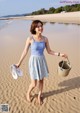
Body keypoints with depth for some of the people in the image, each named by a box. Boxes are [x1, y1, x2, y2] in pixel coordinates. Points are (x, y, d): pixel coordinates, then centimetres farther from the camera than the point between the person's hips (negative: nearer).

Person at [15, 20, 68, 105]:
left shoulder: (45, 39, -2)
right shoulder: (30, 39, -14)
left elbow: (49, 51, 4)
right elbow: (25, 51, -5)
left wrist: (59, 54, -7)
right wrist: (19, 63, -1)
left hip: (42, 61, 4)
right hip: (34, 62, -4)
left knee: (41, 80, 16)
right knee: (34, 84, 1)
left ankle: (39, 96, 41)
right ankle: (28, 93, 36)